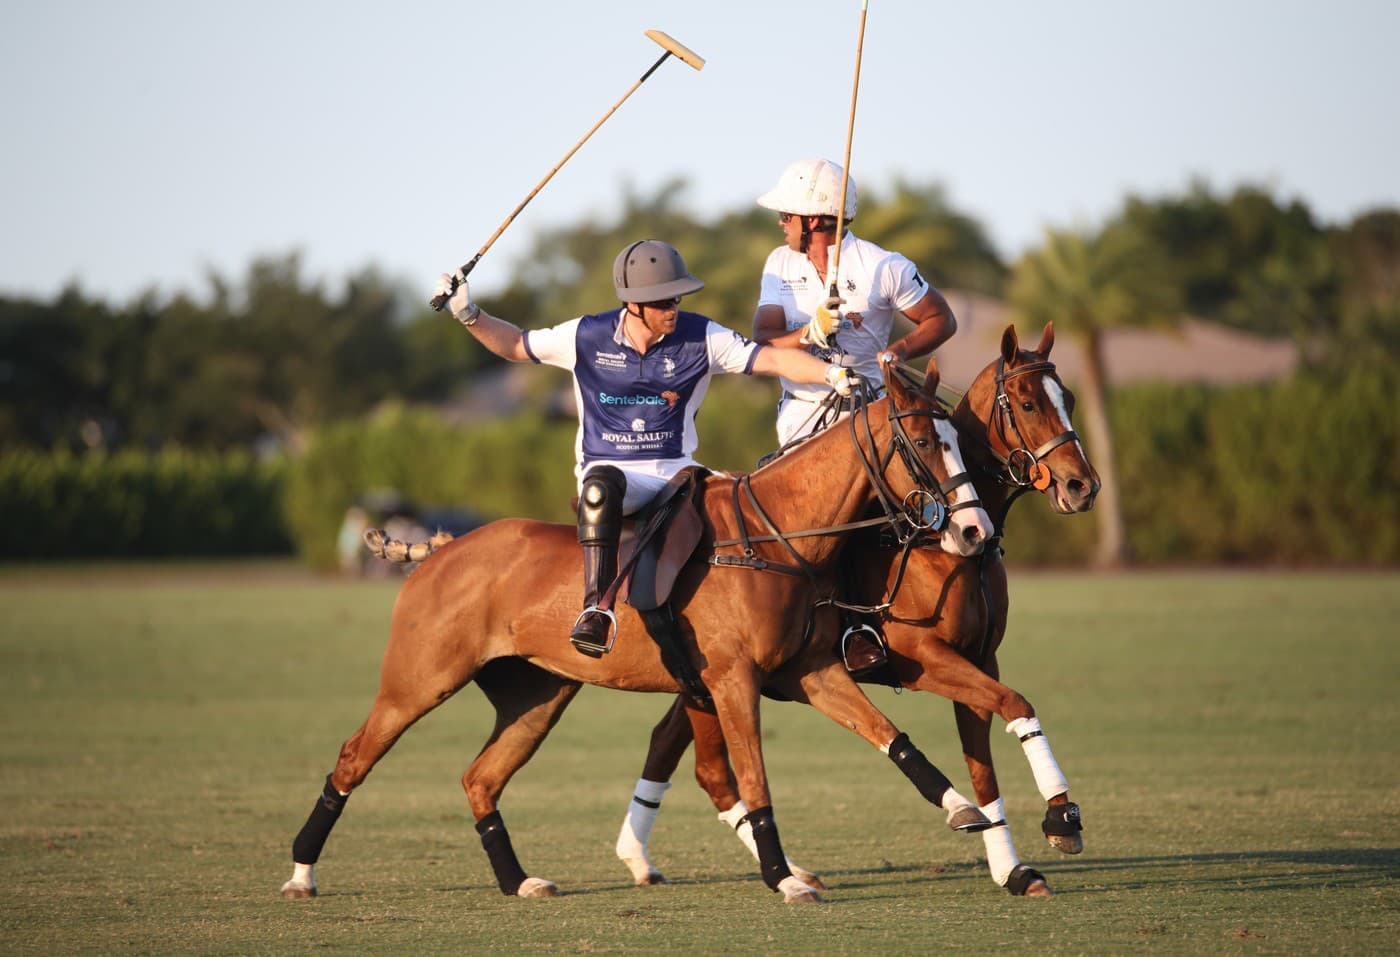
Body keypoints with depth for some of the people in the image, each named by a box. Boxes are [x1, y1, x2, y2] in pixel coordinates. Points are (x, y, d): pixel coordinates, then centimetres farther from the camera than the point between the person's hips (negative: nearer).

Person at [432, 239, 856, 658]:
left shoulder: (701, 338, -3)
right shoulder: (587, 337, -2)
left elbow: (774, 359, -8)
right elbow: (515, 344, 12)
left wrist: (833, 374, -22)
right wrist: (468, 314, -1)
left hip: (674, 470, 2)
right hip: (607, 468, -2)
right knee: (602, 485, -38)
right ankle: (597, 607, -45)